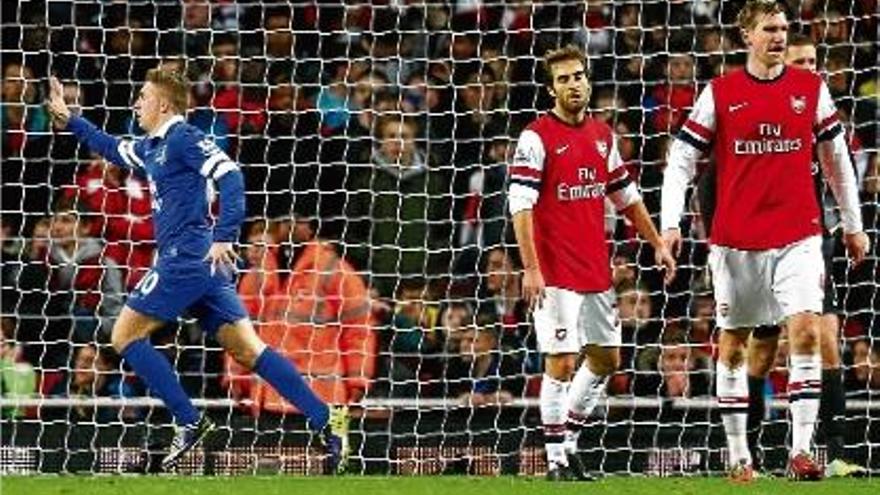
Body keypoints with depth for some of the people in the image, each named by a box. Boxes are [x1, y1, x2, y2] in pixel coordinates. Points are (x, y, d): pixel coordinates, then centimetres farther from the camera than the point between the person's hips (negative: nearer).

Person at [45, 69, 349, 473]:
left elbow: (230, 175, -20)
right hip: (201, 267, 9)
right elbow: (111, 148, 41)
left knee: (125, 336, -1)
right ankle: (326, 420, -7)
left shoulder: (183, 138, -7)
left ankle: (190, 423, -4)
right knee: (249, 351, 2)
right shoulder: (151, 147, 21)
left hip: (187, 258, -9)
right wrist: (68, 120, 41)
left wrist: (224, 237, -27)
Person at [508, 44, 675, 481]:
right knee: (561, 363, -7)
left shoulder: (602, 135, 11)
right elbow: (520, 205, -16)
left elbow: (626, 195, 23)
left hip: (596, 270, 7)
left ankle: (568, 436, 26)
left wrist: (657, 244, 21)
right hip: (556, 274, -7)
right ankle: (557, 459, 0)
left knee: (606, 357, 12)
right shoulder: (537, 138, -10)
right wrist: (531, 268, -23)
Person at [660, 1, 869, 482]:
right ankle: (738, 455, 15)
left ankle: (801, 450, -14)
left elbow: (835, 157, 15)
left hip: (798, 235, 0)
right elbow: (681, 159, 2)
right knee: (732, 343, 5)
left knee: (806, 331, -15)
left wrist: (853, 224, 18)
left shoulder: (811, 89, 5)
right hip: (735, 238, 0)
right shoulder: (719, 94, 0)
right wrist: (669, 223, -8)